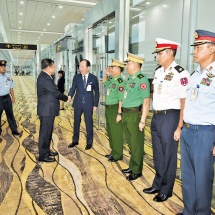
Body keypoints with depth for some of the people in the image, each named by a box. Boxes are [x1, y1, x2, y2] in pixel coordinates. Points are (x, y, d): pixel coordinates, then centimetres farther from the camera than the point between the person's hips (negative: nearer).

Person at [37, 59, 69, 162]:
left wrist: (64, 97, 5)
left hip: (48, 109, 10)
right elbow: (55, 92, -19)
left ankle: (46, 151, 32)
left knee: (48, 131, 19)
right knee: (45, 132, -1)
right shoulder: (45, 78, -20)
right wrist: (66, 98, -4)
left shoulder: (45, 76, 13)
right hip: (47, 110, -10)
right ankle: (43, 155, 10)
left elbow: (53, 92, 14)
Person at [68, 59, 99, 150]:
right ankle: (75, 140, 29)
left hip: (88, 104, -2)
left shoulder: (93, 78, -2)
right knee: (76, 122, 13)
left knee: (89, 123, 5)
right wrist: (70, 96, -27)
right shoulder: (76, 77, 2)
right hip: (78, 103, 2)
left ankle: (89, 142, 20)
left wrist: (95, 105, -2)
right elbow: (73, 88, -6)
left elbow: (97, 92, 2)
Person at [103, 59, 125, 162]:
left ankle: (118, 155, 17)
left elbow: (121, 99, -20)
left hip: (115, 108, -9)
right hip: (108, 108, 9)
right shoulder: (111, 79, 7)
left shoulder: (120, 81, -17)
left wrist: (119, 113, -21)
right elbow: (104, 82, 32)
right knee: (110, 131, 18)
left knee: (116, 132, 3)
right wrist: (105, 73, 15)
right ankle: (113, 152, 33)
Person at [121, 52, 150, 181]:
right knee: (130, 143, 19)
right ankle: (132, 166, 34)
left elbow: (146, 101, -20)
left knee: (136, 144, 3)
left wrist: (142, 120, -21)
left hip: (135, 114, -9)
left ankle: (137, 171, 18)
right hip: (126, 114, 9)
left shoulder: (142, 79, -15)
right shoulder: (131, 79, 14)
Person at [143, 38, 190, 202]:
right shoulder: (158, 71, 10)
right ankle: (157, 185, 37)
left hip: (170, 117, -8)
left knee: (168, 155, 7)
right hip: (156, 117, 8)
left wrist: (179, 127, -16)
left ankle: (166, 190, 26)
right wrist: (155, 117, 16)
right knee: (158, 154, 18)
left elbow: (184, 102, -15)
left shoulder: (180, 74, -14)